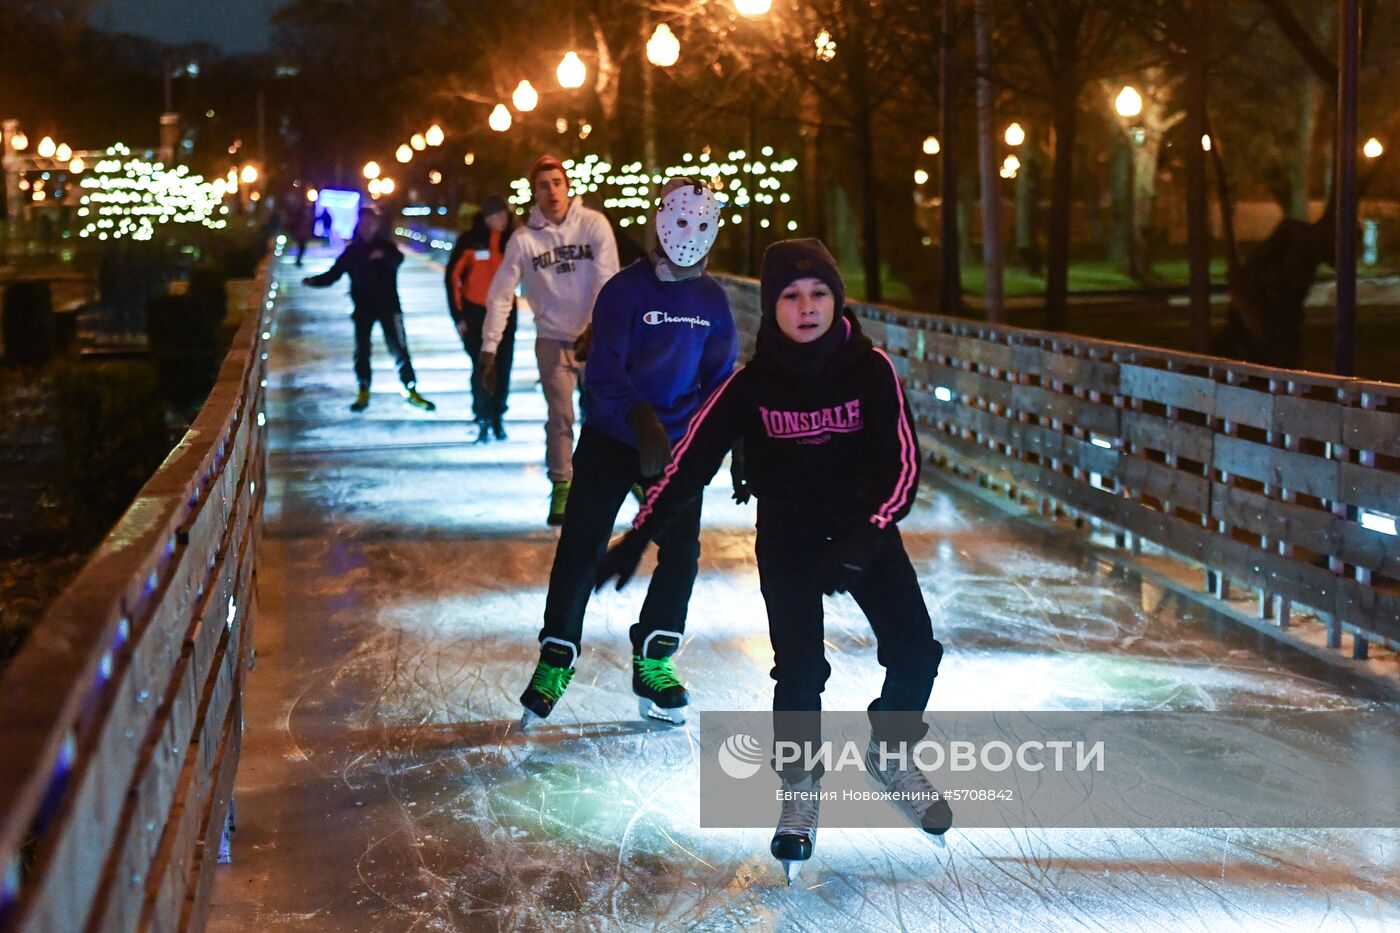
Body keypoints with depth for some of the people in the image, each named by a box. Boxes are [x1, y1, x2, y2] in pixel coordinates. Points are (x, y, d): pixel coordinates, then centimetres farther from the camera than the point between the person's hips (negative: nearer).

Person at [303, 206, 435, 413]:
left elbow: (398, 259, -25)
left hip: (388, 305, -2)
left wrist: (384, 256, -47)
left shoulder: (385, 245, -3)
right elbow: (333, 274, 5)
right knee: (361, 350, 2)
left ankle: (411, 391, 6)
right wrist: (314, 281, -13)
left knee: (399, 349, -3)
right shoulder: (352, 250, 6)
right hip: (363, 307, 2)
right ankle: (363, 393, 12)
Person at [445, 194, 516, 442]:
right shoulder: (470, 240, -10)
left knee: (502, 367, 4)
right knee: (481, 366, -5)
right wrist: (458, 315, -7)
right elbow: (453, 276, -6)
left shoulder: (513, 238, -4)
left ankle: (498, 417, 17)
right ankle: (483, 419, 5)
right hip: (476, 311, -2)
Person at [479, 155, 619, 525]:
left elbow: (608, 283, -10)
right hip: (553, 339, 0)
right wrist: (489, 349, -9)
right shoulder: (524, 239, -6)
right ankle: (561, 488, 11)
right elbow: (500, 295, -5)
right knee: (560, 417, 0)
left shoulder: (593, 224, -7)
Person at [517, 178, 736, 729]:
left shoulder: (713, 300, 3)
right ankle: (556, 661, 9)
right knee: (581, 549, -5)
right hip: (611, 440, -4)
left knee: (682, 552, -2)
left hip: (677, 446, 4)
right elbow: (604, 370, -21)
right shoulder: (625, 289, -11)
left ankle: (653, 661, 15)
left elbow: (720, 378, 8)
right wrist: (644, 422, -35)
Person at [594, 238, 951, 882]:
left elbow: (902, 465, -17)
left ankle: (890, 753, 20)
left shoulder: (871, 369, -15)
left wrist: (864, 540, -31)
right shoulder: (752, 384, -13)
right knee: (799, 670, -12)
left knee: (915, 652, -9)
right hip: (787, 538, -1)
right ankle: (800, 789, 11)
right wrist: (638, 537, -17)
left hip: (866, 532, 1)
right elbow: (692, 460, -11)